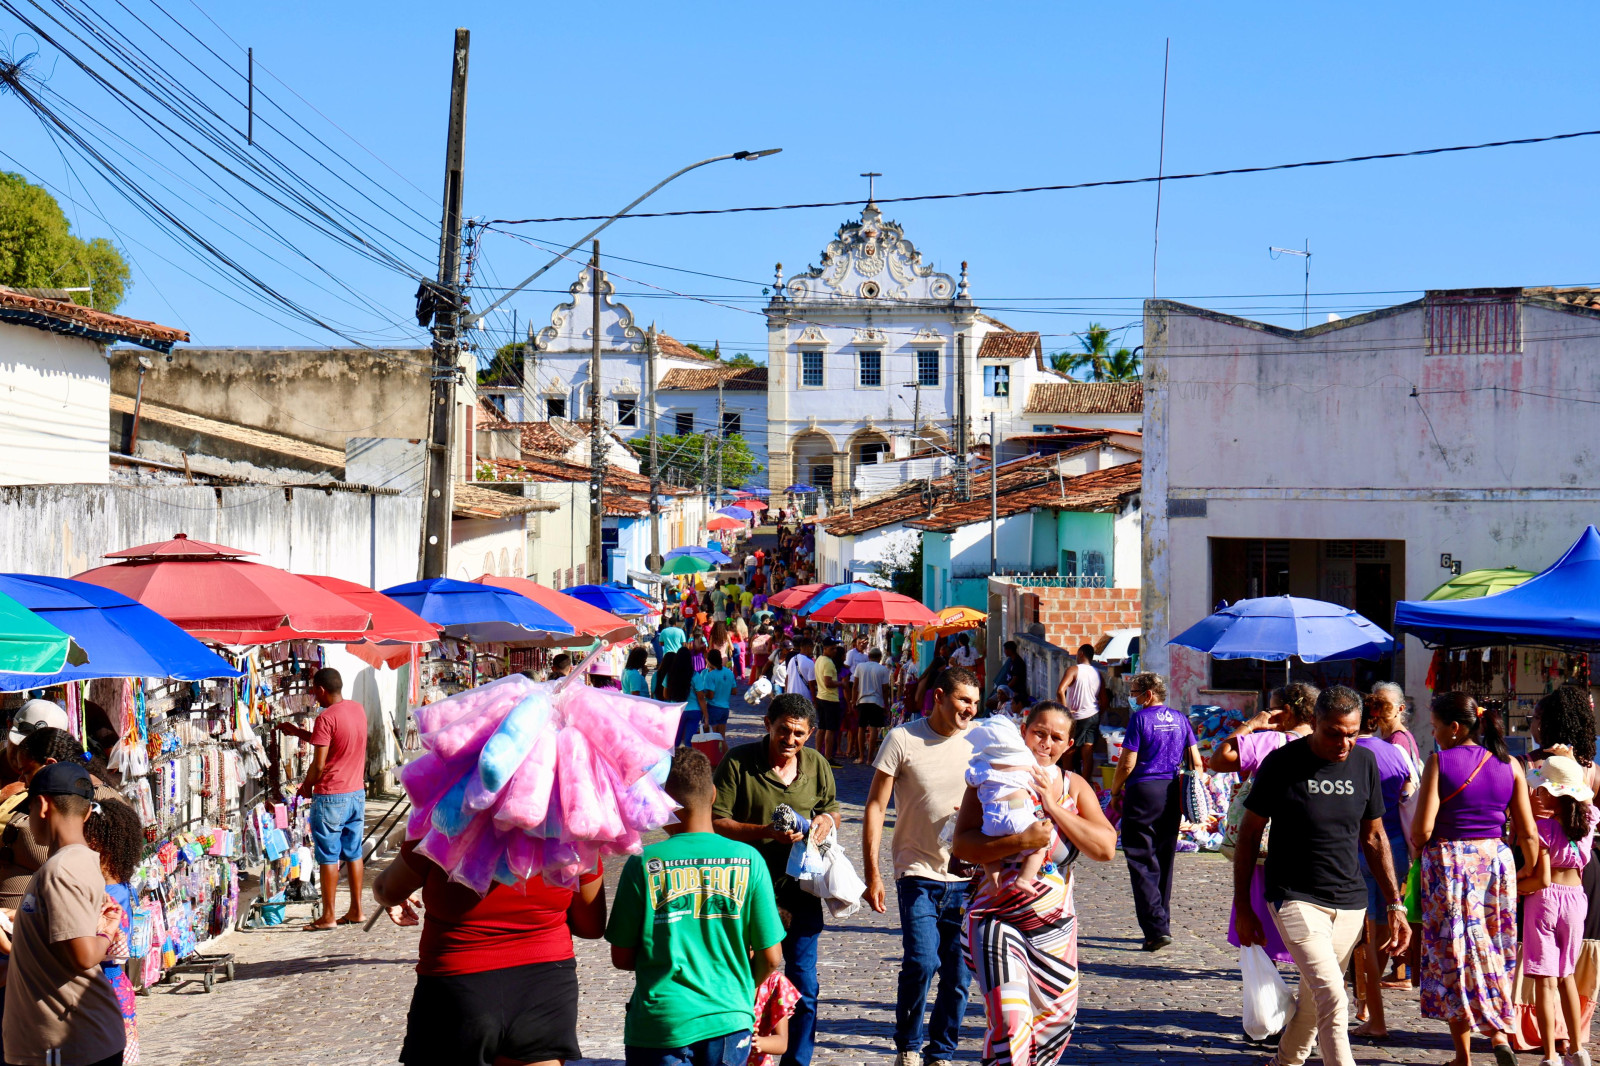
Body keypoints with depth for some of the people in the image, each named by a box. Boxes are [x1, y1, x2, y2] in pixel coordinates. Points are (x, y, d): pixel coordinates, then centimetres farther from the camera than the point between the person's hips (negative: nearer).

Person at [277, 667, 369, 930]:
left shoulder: (326, 718, -18)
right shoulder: (359, 710, 6)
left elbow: (318, 765, -18)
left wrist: (306, 786, 0)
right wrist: (297, 732, 25)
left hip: (330, 796, -7)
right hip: (357, 793, 7)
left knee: (329, 857, 0)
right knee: (353, 853, 13)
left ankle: (328, 916, 4)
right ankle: (356, 911, 17)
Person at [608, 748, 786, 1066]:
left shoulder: (642, 864, -7)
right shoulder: (749, 860, -2)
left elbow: (621, 958, 0)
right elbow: (771, 958, 1)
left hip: (660, 1024, -2)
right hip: (729, 1023, 2)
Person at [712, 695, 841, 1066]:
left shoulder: (816, 764, 6)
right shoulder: (739, 762, -9)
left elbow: (833, 809, 21)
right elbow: (716, 822, -12)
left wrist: (827, 819, -3)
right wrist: (767, 833, -23)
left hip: (800, 887, 3)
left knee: (804, 985, 5)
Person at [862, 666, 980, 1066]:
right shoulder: (903, 739, -5)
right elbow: (875, 807, -2)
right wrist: (871, 872, -7)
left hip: (968, 878, 3)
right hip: (918, 874, -3)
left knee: (958, 974, 4)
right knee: (922, 961, -16)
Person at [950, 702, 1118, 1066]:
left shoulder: (1074, 787, 6)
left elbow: (1105, 849, -7)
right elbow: (962, 845, -16)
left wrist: (1053, 807, -14)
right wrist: (1023, 840, -26)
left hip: (1055, 926, 5)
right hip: (997, 919, -5)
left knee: (1057, 1017, 14)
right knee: (1009, 1018, -21)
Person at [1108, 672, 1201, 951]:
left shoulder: (1140, 718, -9)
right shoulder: (1180, 719, 9)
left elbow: (1127, 763, -11)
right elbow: (1195, 762, 9)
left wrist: (1115, 790, 2)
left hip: (1143, 792, -6)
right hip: (1172, 793, 6)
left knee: (1142, 863, -4)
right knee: (1164, 860, 15)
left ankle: (1156, 928, -14)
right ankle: (1161, 925, 21)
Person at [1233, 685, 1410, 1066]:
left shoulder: (1364, 763, 4)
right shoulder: (1282, 763, -9)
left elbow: (1374, 837, 13)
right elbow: (1249, 834, -1)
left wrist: (1395, 906, 10)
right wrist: (1242, 906, -1)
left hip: (1349, 902, 5)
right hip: (1295, 899, -5)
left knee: (1312, 1001, 13)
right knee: (1332, 999, -18)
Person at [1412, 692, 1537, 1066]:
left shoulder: (1439, 762, -9)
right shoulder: (1509, 765, 3)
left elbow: (1421, 830, -12)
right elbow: (1528, 833, 4)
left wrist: (1417, 842, 10)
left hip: (1449, 863, -4)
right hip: (1496, 860, 4)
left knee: (1452, 955, 5)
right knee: (1494, 952, 16)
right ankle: (1499, 1033, -2)